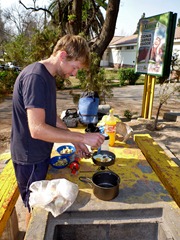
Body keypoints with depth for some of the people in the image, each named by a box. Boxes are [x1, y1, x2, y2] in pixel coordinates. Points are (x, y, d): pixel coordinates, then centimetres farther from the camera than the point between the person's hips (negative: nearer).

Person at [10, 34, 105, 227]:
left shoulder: (47, 76, 6)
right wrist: (83, 137, -26)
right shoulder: (35, 77, -25)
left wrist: (75, 141, 4)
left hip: (40, 153, 9)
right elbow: (37, 129, -31)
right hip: (30, 158, -9)